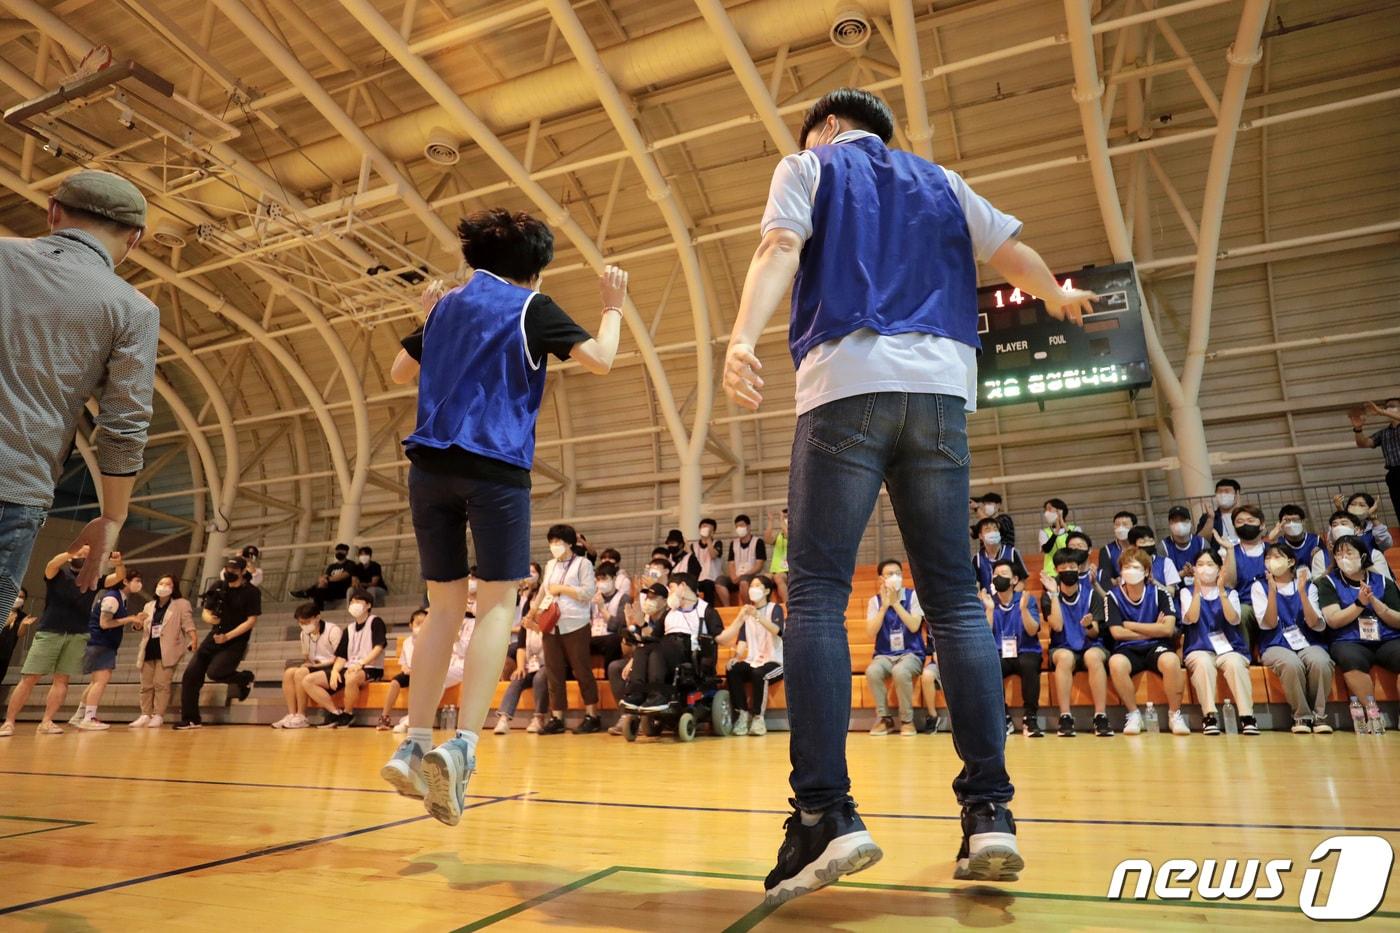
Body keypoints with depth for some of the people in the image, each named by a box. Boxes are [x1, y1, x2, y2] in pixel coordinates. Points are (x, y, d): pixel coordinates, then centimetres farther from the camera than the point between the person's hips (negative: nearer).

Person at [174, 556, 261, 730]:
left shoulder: (252, 592, -10)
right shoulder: (218, 587, 6)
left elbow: (251, 620, -14)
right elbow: (205, 612, 9)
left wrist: (227, 636, -21)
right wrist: (209, 618, -16)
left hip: (236, 641, -6)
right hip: (214, 637, 6)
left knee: (214, 673, -24)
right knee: (191, 675, -1)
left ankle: (245, 678, 7)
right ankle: (191, 719, 13)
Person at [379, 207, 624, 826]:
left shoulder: (447, 306, 19)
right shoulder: (530, 307, 3)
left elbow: (400, 372, 27)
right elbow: (600, 360, -6)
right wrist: (613, 308, 11)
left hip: (429, 466, 6)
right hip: (494, 466, -5)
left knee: (445, 603, 11)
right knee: (498, 601, -1)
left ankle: (414, 745, 8)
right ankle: (462, 745, -14)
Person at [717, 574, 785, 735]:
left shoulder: (775, 608, 1)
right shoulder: (746, 611, 15)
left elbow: (776, 630, -22)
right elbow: (741, 639, 3)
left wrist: (757, 616, -38)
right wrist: (737, 655, -18)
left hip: (774, 661, -4)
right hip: (752, 661, 4)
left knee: (758, 673, -35)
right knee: (732, 670, -25)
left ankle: (758, 717, -21)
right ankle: (743, 714, -18)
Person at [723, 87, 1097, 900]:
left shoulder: (811, 163, 18)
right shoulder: (938, 181, 28)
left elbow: (782, 250, -2)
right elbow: (1014, 252, 31)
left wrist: (743, 340, -18)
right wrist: (1058, 297, 51)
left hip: (846, 383, -4)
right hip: (941, 386, 4)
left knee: (817, 595, -6)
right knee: (956, 598, 3)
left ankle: (826, 813, -15)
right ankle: (990, 812, -1)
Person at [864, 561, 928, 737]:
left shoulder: (913, 595, 0)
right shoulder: (875, 600, 4)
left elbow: (914, 627, -14)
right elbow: (870, 634, -8)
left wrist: (895, 602, -18)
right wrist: (884, 605, -14)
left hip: (911, 654, -2)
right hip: (884, 655, 2)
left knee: (900, 671, -36)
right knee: (872, 671, -31)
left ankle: (907, 720, -14)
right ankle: (884, 718, -10)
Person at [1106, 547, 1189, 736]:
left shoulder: (1160, 593, 1)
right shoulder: (1113, 596, -1)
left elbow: (1168, 629, -10)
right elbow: (1117, 632, -9)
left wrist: (1130, 625, -8)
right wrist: (1153, 630, -6)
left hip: (1156, 646, 0)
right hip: (1128, 649, 0)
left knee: (1171, 660, -35)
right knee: (1116, 662, -35)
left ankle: (1174, 713, -11)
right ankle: (1133, 713, -12)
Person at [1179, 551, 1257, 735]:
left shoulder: (1230, 593, 14)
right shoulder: (1187, 592, 12)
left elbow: (1234, 620, -6)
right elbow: (1190, 619, -7)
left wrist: (1221, 592, -17)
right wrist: (1197, 591, -15)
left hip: (1229, 648, 1)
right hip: (1199, 649, -1)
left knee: (1234, 663, -33)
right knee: (1203, 663, -34)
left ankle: (1247, 716, -33)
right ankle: (1209, 716, -37)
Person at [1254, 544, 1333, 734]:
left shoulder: (1308, 586, 10)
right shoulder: (1259, 586, 6)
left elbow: (1317, 625, -3)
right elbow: (1268, 624, -7)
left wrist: (1302, 592, -13)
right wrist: (1272, 591, -17)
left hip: (1308, 642, 2)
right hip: (1276, 645, -1)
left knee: (1320, 662, -34)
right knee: (1292, 664, -36)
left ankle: (1319, 715, -13)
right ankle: (1302, 716, -15)